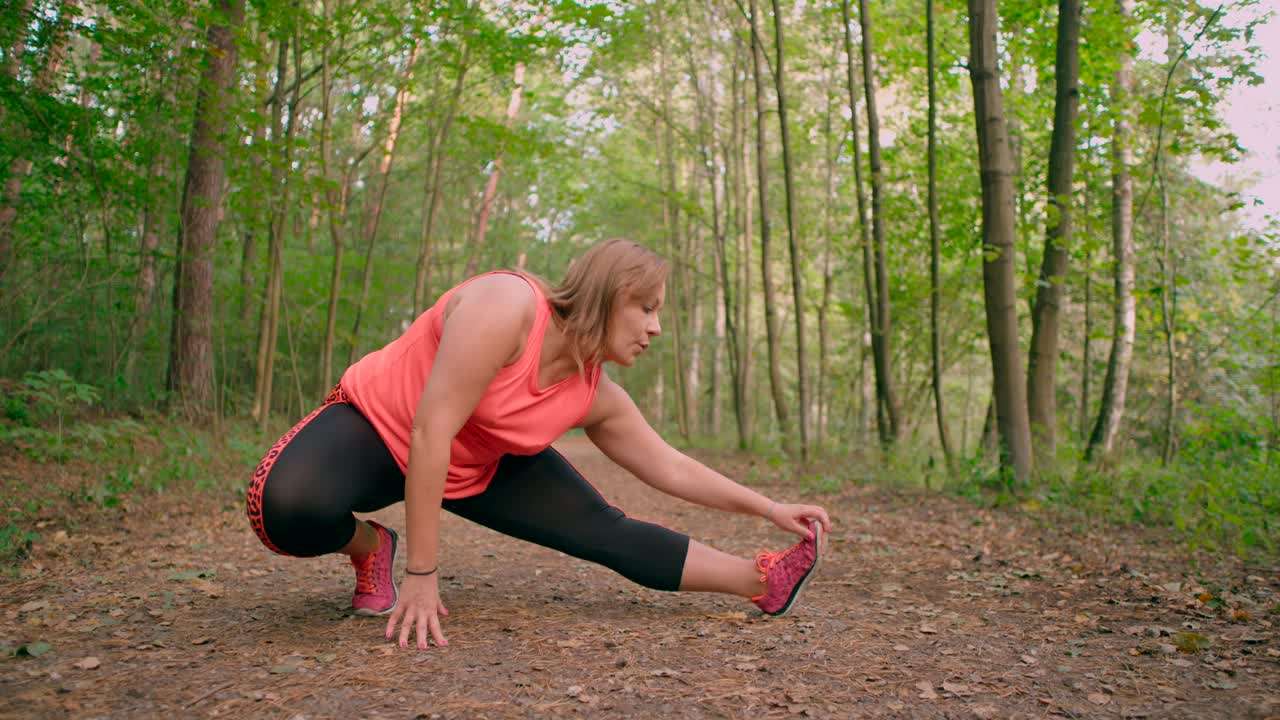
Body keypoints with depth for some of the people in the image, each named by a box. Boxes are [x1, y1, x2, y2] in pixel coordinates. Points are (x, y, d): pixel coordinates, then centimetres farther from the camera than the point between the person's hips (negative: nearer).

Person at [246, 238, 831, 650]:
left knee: (605, 532, -5)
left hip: (477, 469, 5)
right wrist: (422, 573, -32)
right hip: (377, 425, -5)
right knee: (287, 506, -37)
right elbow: (430, 430, -35)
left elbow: (672, 469, 1)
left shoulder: (597, 397, -10)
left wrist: (769, 508, 0)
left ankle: (762, 583, 3)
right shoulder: (507, 306, -33)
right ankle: (370, 547, -5)